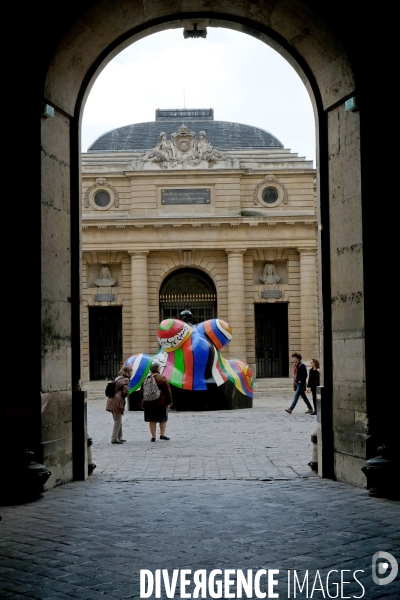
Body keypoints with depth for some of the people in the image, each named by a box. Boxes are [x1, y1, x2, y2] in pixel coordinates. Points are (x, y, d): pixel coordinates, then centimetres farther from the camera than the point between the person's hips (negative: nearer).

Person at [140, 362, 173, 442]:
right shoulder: (162, 378, -7)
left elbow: (141, 391, 11)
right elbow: (168, 391, -8)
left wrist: (142, 402, 19)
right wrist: (169, 402, -3)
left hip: (149, 403, 3)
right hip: (161, 402, -3)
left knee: (152, 420, 6)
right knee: (163, 419, 12)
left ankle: (153, 437, 6)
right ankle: (162, 434, 7)